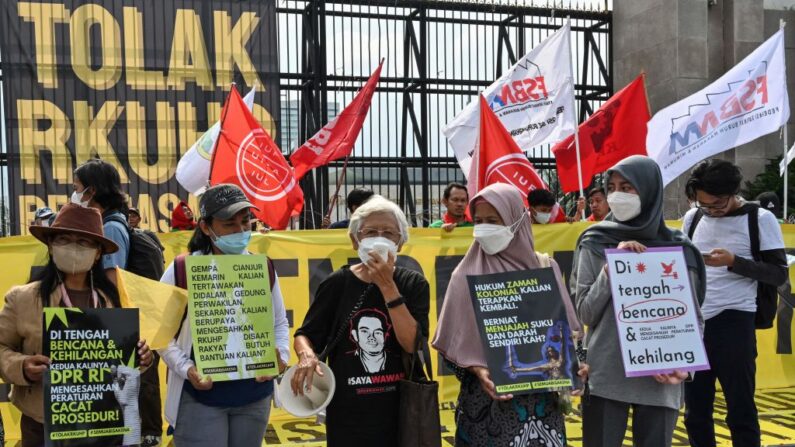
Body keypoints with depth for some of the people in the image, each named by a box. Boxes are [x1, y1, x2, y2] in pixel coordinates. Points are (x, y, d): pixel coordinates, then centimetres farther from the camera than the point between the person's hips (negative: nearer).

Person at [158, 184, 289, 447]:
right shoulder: (182, 271, -8)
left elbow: (280, 324, 12)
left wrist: (281, 356, -7)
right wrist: (187, 369, -17)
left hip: (255, 395, 4)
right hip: (200, 397, -4)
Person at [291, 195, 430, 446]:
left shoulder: (413, 284, -4)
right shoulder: (337, 284, -4)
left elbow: (412, 344, -16)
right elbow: (304, 335, 3)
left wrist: (387, 286, -20)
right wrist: (306, 355, -19)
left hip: (400, 409, 0)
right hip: (347, 411, 0)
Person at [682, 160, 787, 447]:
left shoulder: (760, 219, -3)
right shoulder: (692, 218, 9)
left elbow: (779, 274, -5)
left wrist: (733, 262, -20)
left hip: (734, 324, -4)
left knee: (740, 412, 1)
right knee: (695, 411, 10)